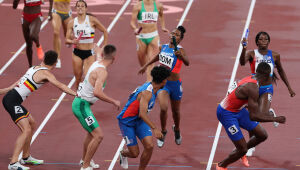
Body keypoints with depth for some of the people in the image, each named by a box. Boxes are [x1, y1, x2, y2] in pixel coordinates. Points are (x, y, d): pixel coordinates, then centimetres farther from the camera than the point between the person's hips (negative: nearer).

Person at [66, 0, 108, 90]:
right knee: (78, 78, 6)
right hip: (77, 52, 3)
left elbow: (105, 31, 3)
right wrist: (72, 41, -21)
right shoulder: (72, 23, 2)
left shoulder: (92, 20, -6)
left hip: (89, 53, -3)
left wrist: (104, 47, 1)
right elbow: (67, 39, 3)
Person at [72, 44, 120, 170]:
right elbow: (97, 92, -34)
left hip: (81, 102, 10)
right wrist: (113, 102, -25)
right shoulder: (102, 71, -24)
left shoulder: (97, 63, 3)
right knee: (98, 136, -12)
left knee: (92, 132, 28)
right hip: (82, 106, -10)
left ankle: (85, 159, 45)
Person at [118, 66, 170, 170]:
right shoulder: (147, 92, -29)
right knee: (134, 153, -3)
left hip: (140, 121, 8)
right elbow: (142, 114, -40)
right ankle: (123, 154, 33)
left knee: (149, 146, -13)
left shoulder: (152, 89, -1)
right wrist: (154, 128, -47)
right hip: (127, 122, -8)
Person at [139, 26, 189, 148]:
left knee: (175, 111, 15)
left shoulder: (179, 50, -14)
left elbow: (187, 63, -34)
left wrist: (181, 56, -55)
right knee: (163, 108, -18)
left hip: (175, 84, -2)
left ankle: (177, 130, 46)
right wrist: (146, 66, 35)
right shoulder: (163, 47, 1)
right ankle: (163, 132, 5)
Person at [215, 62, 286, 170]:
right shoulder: (253, 88, -30)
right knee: (242, 149, -5)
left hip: (238, 110, 9)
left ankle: (241, 152, 35)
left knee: (262, 135, 10)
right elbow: (253, 116, -32)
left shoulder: (251, 79, 0)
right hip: (226, 114, -9)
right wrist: (275, 119, -27)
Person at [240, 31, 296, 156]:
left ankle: (271, 113, 20)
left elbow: (281, 71, 15)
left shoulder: (274, 55, 0)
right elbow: (242, 62, -26)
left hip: (267, 88, 0)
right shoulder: (252, 54, -6)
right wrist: (244, 49, -44)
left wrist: (289, 88, 18)